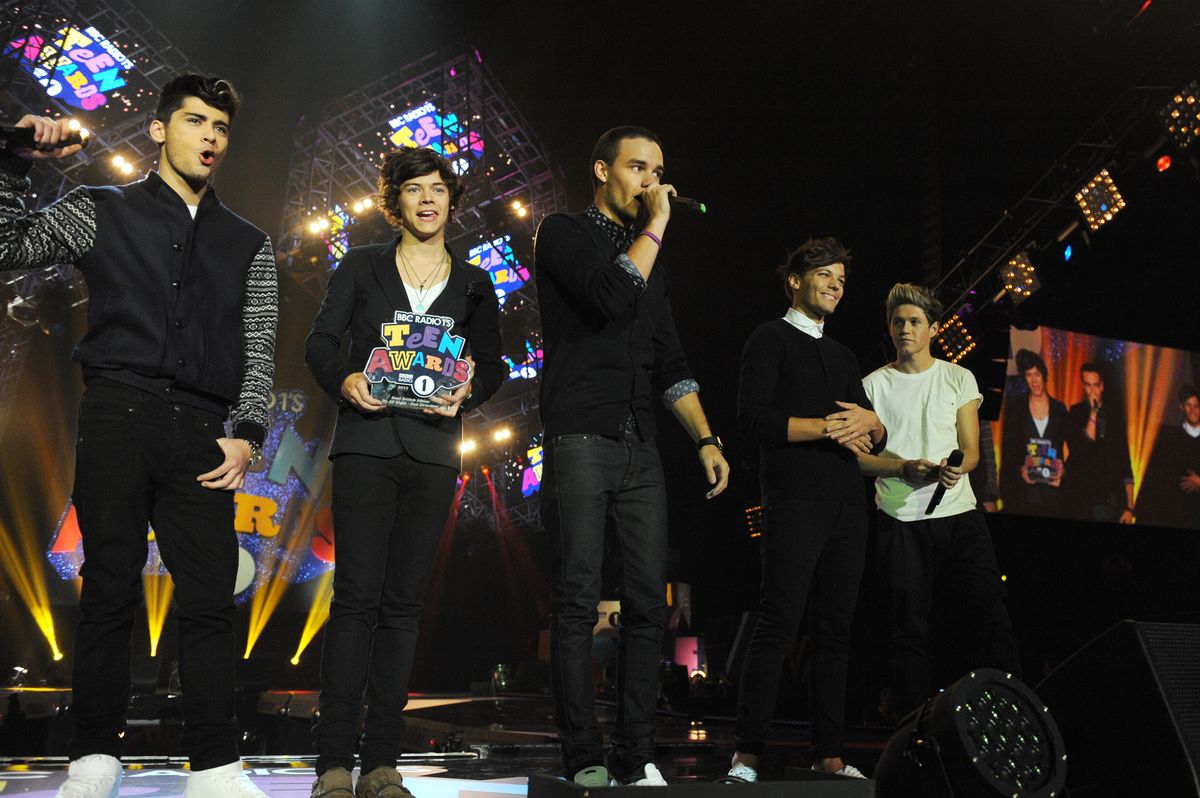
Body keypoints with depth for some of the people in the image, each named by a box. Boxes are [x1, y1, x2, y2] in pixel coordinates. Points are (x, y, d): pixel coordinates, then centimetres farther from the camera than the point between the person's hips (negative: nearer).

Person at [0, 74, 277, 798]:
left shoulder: (250, 245, 19)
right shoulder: (102, 212, 15)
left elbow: (260, 351, 11)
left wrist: (247, 435, -2)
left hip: (201, 433, 2)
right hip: (119, 414, -1)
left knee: (211, 597, -3)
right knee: (109, 588, -2)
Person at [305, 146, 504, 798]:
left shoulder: (473, 284, 15)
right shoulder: (362, 267, 11)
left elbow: (492, 364, 11)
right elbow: (320, 340, 4)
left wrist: (466, 393, -10)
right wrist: (343, 379, -17)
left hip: (432, 450, 2)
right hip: (366, 443, -2)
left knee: (403, 602, 2)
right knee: (357, 596, -9)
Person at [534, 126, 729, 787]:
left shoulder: (651, 260, 24)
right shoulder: (564, 233, 5)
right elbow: (610, 297, -15)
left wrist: (705, 438, 9)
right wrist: (655, 227, -4)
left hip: (641, 450, 6)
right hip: (581, 440, -6)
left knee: (648, 603, 1)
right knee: (578, 602, -7)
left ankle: (636, 757, 5)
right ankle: (584, 759, -3)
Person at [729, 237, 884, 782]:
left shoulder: (843, 356, 24)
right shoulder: (770, 339, 4)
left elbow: (876, 435, 21)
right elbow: (752, 418, -10)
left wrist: (869, 422, -3)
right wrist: (828, 427, -13)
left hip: (847, 505, 7)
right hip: (795, 502, -7)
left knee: (835, 629, 5)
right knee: (778, 625, -11)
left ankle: (829, 754, 11)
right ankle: (747, 753, -8)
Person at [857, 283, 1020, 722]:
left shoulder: (959, 378, 11)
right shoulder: (874, 385, 8)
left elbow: (971, 449, 7)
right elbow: (859, 456, 3)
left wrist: (956, 469, -16)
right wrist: (904, 467, -15)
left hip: (959, 513, 1)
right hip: (901, 521, -1)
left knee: (993, 615, -4)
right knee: (910, 630, 1)